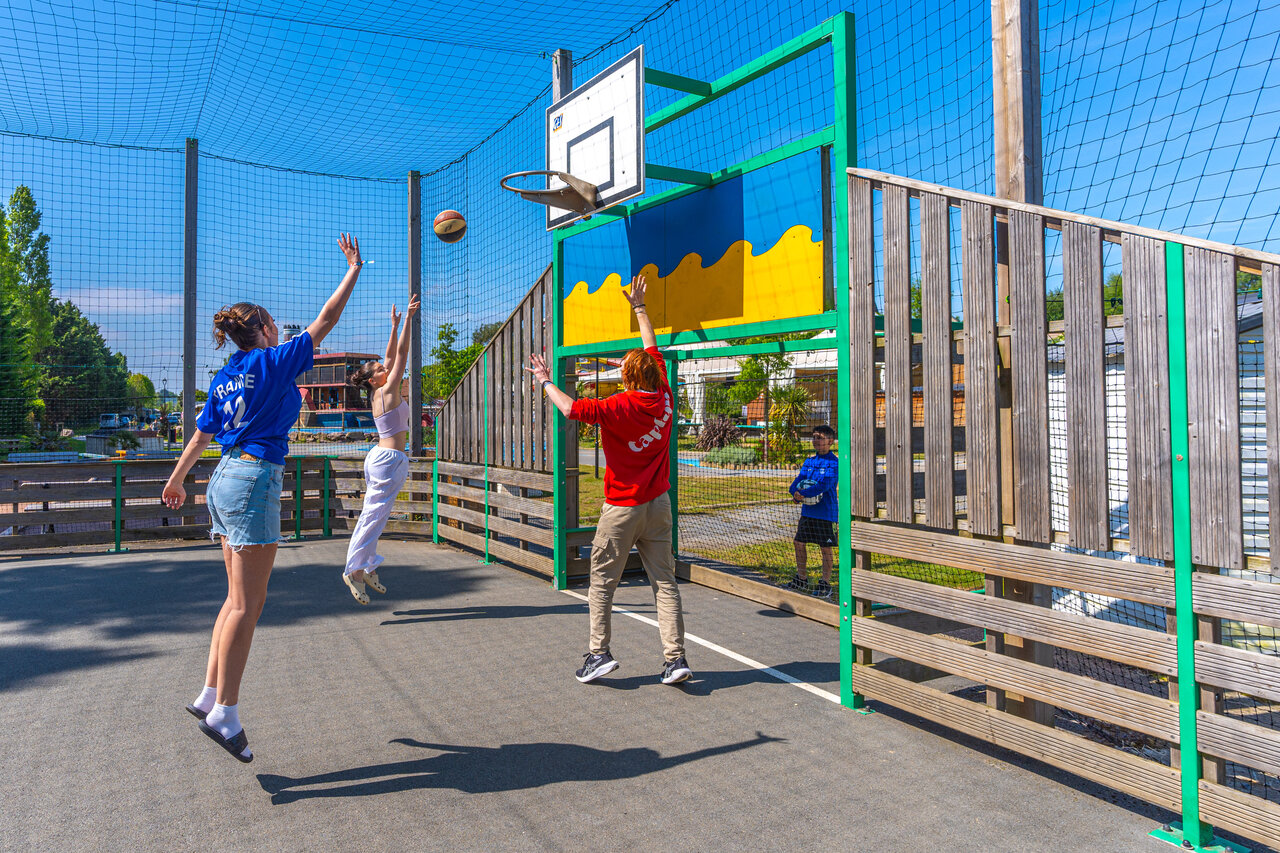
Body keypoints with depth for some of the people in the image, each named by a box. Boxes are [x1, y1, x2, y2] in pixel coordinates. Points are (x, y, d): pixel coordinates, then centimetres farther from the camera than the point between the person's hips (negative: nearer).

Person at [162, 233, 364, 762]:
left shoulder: (225, 378, 15)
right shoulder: (275, 361, -6)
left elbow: (201, 434, 24)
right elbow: (326, 319, -2)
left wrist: (176, 480, 37)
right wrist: (354, 268, 7)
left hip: (227, 481, 9)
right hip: (254, 481, -9)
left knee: (238, 598, 14)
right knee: (248, 605, -6)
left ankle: (209, 696, 17)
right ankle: (225, 714, -4)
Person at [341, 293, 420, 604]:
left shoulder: (378, 393, 10)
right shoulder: (387, 391, -12)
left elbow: (392, 355, 17)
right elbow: (402, 354, -13)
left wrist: (395, 326, 17)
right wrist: (407, 319, -10)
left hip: (380, 456, 10)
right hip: (390, 458, -10)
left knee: (373, 515, 11)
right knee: (375, 515, -6)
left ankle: (366, 568, 18)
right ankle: (355, 570, -3)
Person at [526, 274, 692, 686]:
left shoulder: (620, 407, -15)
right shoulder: (664, 397, 1)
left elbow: (572, 408, -20)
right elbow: (653, 349, 15)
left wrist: (545, 381, -3)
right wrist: (639, 307, 26)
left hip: (622, 506, -5)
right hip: (659, 503, 5)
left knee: (603, 579, 8)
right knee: (665, 580, 5)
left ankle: (598, 652, 11)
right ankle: (675, 657, 3)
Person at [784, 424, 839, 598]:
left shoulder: (833, 463, -11)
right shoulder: (809, 461, 11)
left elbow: (824, 485, -22)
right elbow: (798, 480, 7)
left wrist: (804, 494, -22)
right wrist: (795, 492, -15)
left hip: (825, 512, -7)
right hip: (807, 510, 7)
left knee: (826, 548, 1)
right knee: (799, 543, 12)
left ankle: (825, 584, 13)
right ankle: (802, 579, 28)